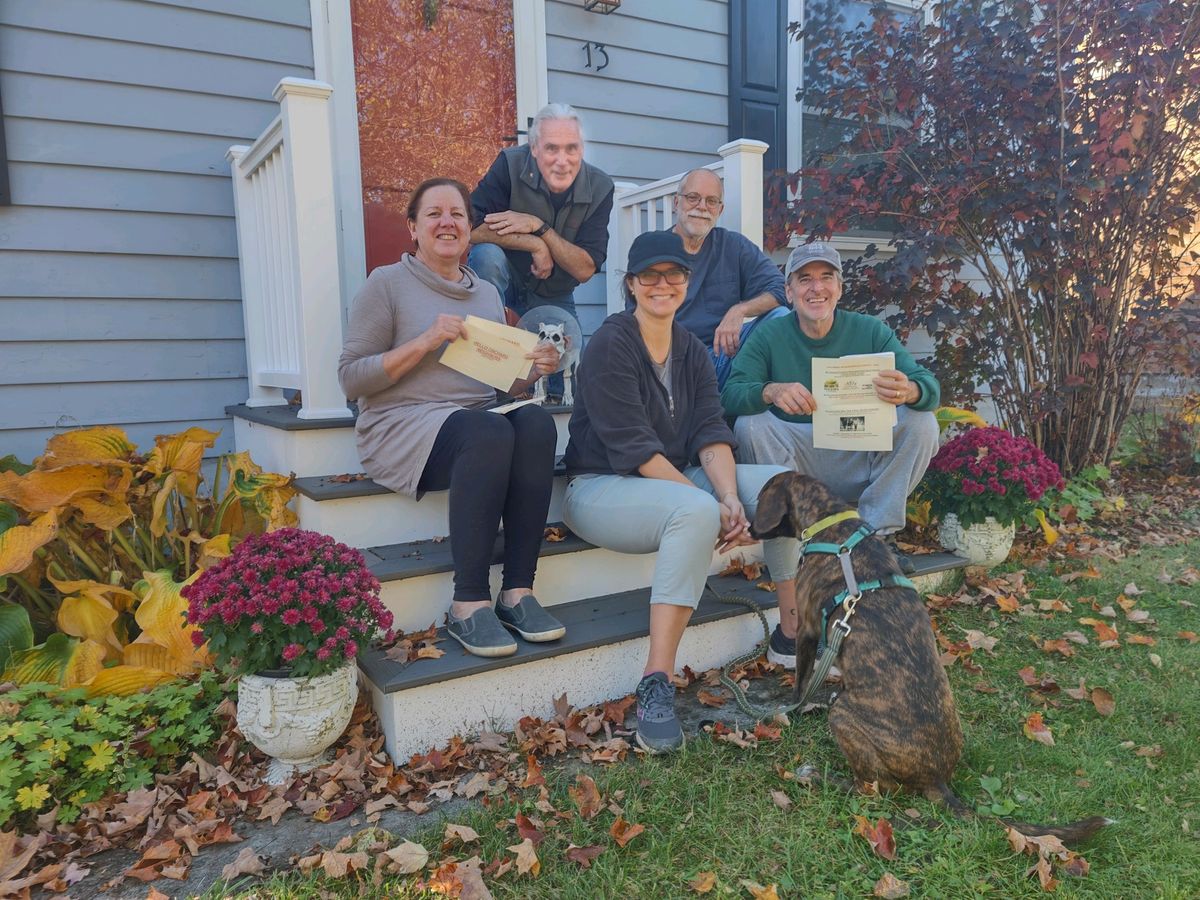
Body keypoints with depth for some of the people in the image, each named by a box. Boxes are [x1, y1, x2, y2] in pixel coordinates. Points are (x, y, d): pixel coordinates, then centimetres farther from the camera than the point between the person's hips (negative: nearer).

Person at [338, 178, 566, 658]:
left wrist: (532, 368, -1)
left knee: (537, 421, -28)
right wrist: (425, 342, -14)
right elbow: (350, 377, -4)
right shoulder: (387, 283, 4)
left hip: (480, 417, 5)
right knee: (491, 433, -36)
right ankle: (468, 606, -29)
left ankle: (518, 592, -26)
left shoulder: (487, 292, 20)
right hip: (404, 424, -5)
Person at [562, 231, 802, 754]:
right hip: (600, 487, -7)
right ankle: (655, 687, -32)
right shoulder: (610, 345, -11)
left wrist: (731, 499, -21)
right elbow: (635, 448, -19)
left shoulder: (692, 352, 11)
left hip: (674, 480, 7)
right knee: (696, 511, -36)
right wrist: (715, 506, -23)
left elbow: (711, 434, -1)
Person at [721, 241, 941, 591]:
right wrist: (771, 391, -40)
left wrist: (909, 391, -36)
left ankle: (875, 534, -8)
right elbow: (730, 395, -17)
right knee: (749, 424, -26)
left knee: (921, 423, -17)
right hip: (795, 463, -1)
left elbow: (930, 386, -10)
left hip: (859, 462, 2)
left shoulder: (870, 331, -1)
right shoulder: (769, 335, -4)